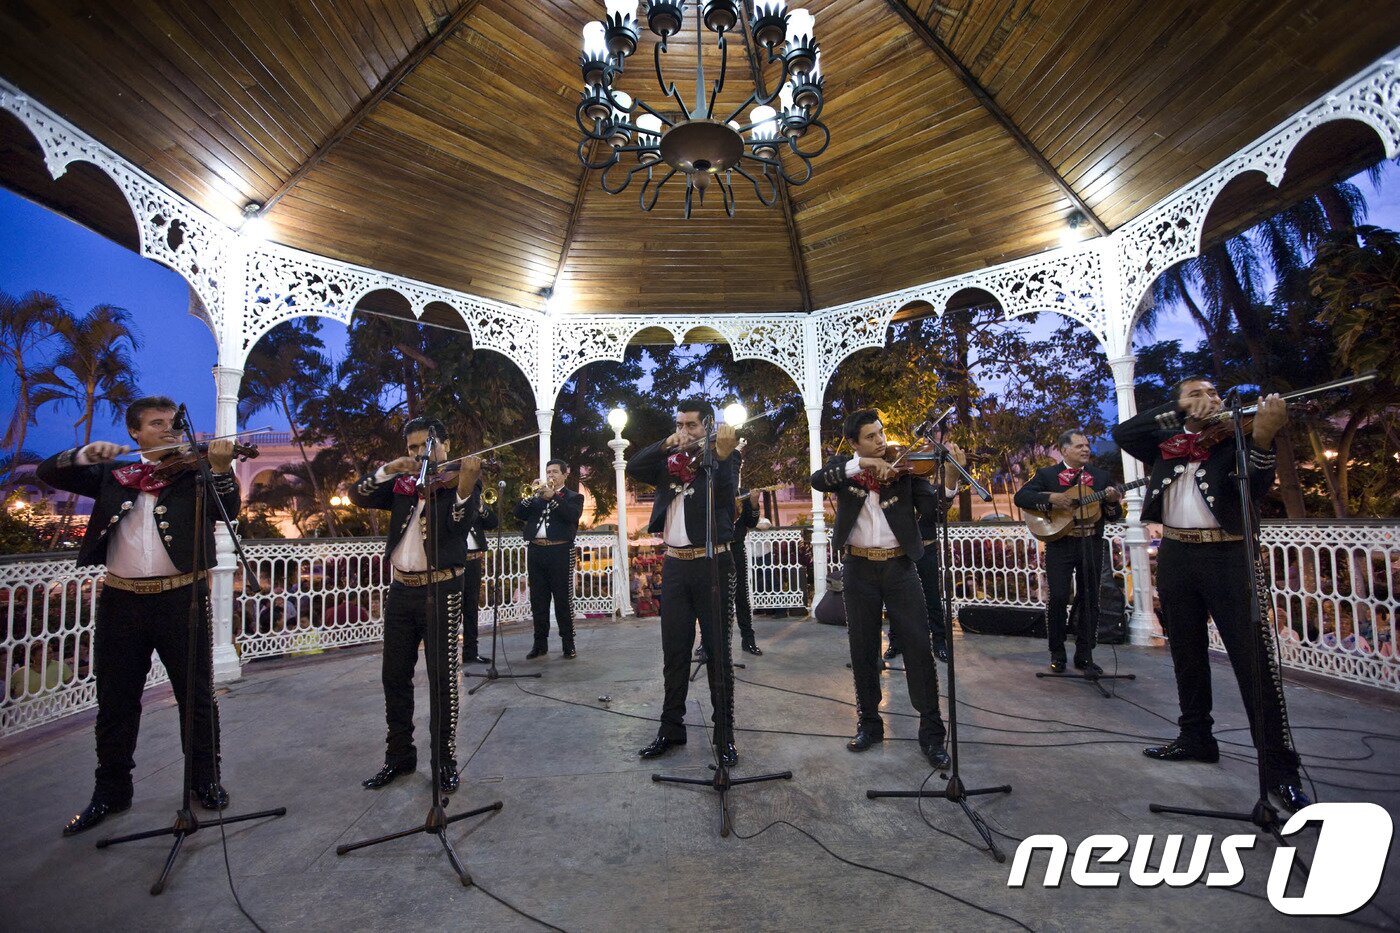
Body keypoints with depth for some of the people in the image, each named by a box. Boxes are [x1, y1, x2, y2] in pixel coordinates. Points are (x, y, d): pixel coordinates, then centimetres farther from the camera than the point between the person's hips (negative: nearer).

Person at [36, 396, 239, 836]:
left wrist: (221, 469, -27)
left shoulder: (193, 470, 2)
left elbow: (228, 510, -11)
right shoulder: (112, 473, 10)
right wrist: (87, 454, -13)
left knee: (197, 695, 7)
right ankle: (111, 790, 31)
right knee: (115, 700, 14)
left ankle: (206, 779, 23)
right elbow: (49, 472, 4)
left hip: (182, 597, -2)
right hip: (122, 599, 3)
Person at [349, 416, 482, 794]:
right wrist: (388, 470, -14)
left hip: (440, 589, -5)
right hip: (401, 590, 6)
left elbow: (460, 523, -21)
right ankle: (399, 755, 30)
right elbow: (358, 496, 1)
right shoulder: (401, 485, 11)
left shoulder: (457, 481, -4)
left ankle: (446, 760, 15)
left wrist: (466, 486, -39)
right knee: (395, 676, 14)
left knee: (442, 677, 1)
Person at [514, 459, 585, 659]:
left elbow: (572, 515, -12)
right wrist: (532, 494, -6)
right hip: (535, 551, 4)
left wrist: (552, 496, -15)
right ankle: (540, 643, 18)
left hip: (560, 552, -4)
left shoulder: (574, 497, 8)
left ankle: (568, 644, 5)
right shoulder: (536, 495, 19)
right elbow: (518, 513, 6)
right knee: (538, 601, 8)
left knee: (563, 600, -2)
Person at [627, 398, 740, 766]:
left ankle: (724, 734, 15)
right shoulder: (669, 461, 12)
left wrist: (722, 455, -36)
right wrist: (666, 444, -12)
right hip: (674, 565, 4)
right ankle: (671, 728, 24)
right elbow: (634, 468, -3)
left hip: (712, 564, -4)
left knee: (718, 652, 3)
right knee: (674, 652, 11)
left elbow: (724, 495, -21)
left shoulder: (721, 459, -1)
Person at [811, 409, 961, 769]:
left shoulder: (904, 467, 2)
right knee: (863, 649, 10)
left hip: (899, 567, -1)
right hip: (859, 568, 1)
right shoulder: (843, 466, 4)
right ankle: (869, 724, 26)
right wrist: (861, 464, -27)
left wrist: (950, 475, -28)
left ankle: (932, 732, 13)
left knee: (918, 646, 0)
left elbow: (934, 503, -10)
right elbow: (817, 480, -18)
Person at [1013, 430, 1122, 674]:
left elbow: (1114, 516, 10)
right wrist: (1051, 498, -20)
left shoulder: (1101, 476, 11)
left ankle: (1084, 655, 17)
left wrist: (1112, 501, -11)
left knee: (1089, 600, 5)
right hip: (1059, 544, -3)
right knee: (1058, 598, -6)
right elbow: (1020, 497, -9)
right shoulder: (1046, 474, 3)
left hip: (1092, 545, 3)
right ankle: (1057, 654, 9)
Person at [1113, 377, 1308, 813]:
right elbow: (1123, 432, -7)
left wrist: (1262, 438, -32)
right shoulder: (1165, 445, 10)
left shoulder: (1232, 438, 2)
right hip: (1176, 556, 3)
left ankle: (1280, 767, 3)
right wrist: (1181, 417, -12)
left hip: (1227, 555, -3)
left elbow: (1256, 488, -15)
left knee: (1255, 660, -5)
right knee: (1187, 655, 14)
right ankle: (1196, 737, 28)